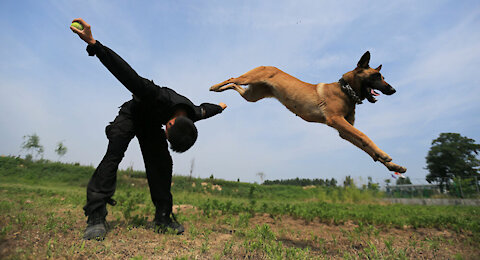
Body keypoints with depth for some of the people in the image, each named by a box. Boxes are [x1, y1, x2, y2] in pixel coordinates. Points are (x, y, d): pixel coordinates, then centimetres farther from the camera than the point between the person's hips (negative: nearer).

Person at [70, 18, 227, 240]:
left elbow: (205, 109, 1)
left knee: (162, 164, -12)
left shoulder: (192, 115, -24)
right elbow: (128, 75, -46)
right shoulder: (159, 97, -42)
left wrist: (219, 107, 24)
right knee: (114, 154, -26)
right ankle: (96, 216, -25)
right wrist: (92, 43, -53)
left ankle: (163, 218, -6)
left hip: (152, 125, 4)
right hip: (131, 115, -4)